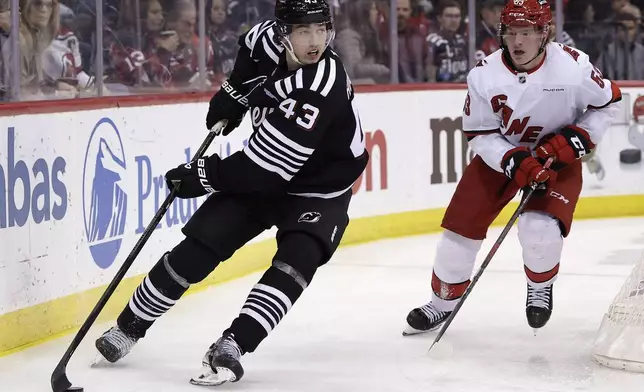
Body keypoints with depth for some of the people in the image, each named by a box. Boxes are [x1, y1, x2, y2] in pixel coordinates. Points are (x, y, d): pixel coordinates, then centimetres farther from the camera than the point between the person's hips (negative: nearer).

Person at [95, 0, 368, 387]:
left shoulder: (321, 91, -35)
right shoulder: (268, 40, -16)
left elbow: (264, 167, -33)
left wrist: (203, 176, -23)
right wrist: (233, 94, 3)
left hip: (318, 189, -5)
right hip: (262, 176, 5)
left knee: (298, 257, -30)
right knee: (199, 246, -4)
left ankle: (232, 345, -31)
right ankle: (129, 327, 11)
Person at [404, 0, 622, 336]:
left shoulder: (573, 66, -22)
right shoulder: (484, 75, -19)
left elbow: (608, 102, -5)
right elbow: (478, 134, -12)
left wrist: (576, 138, -17)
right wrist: (515, 162, -27)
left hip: (557, 159, -2)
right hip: (499, 154, 2)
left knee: (541, 229, -23)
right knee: (461, 225, -2)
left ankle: (541, 285, 11)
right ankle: (444, 300, 22)